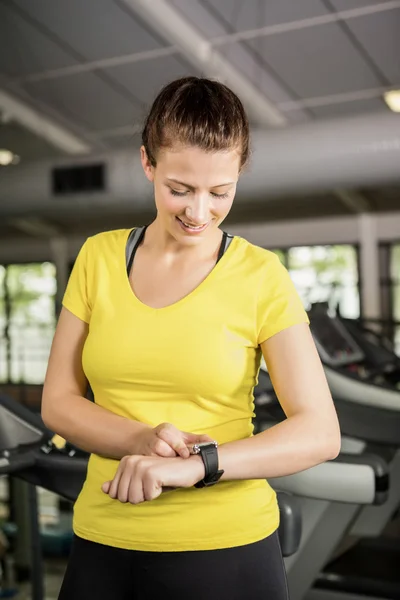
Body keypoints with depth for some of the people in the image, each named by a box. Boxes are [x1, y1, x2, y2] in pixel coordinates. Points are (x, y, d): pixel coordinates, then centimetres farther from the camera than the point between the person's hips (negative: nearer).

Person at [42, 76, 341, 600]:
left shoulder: (262, 277, -8)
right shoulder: (98, 257, 0)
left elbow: (320, 433, -11)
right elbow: (58, 401, 1)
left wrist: (196, 463, -24)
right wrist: (140, 441, -18)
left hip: (225, 549, -2)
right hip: (102, 543, 3)